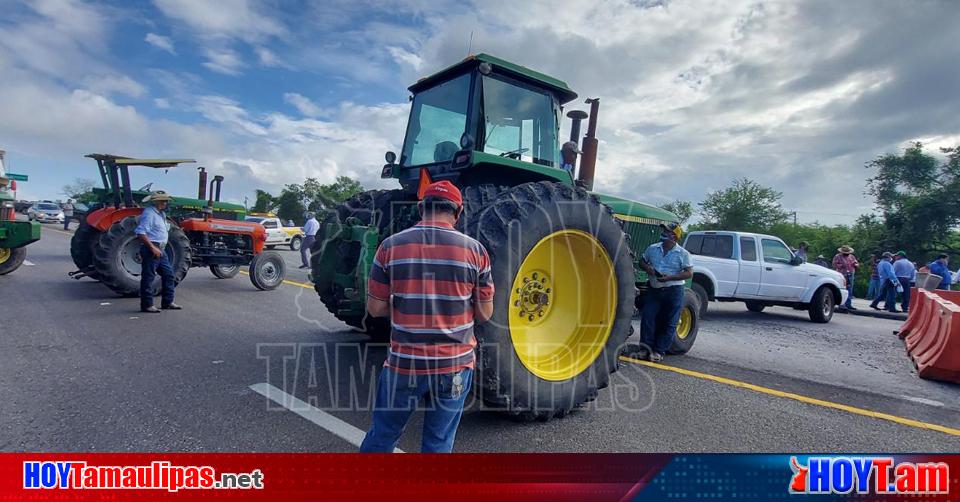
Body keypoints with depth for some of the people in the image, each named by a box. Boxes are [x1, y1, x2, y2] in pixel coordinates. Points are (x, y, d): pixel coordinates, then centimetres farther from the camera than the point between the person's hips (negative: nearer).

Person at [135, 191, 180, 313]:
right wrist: (153, 248, -24)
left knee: (168, 274, 11)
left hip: (160, 250, 10)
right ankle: (147, 305, 4)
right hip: (151, 249, -10)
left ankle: (167, 302, 18)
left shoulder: (160, 214, 16)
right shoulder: (149, 213, -14)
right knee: (148, 277, -2)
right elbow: (140, 233, -23)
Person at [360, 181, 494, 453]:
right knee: (439, 444, 15)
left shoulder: (391, 246, -5)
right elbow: (484, 314, 0)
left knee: (382, 436, 20)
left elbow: (375, 308, -1)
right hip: (455, 366, 0)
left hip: (403, 364, 0)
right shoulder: (474, 249, -5)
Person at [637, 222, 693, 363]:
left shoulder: (682, 254, -6)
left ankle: (659, 351, 10)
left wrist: (670, 277, -20)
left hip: (674, 291, -3)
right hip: (654, 290, 3)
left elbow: (689, 273, -9)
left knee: (669, 323, 1)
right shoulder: (652, 249, 4)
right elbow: (642, 262, 16)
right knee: (647, 318, -3)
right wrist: (647, 268, -8)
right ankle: (646, 347, 8)